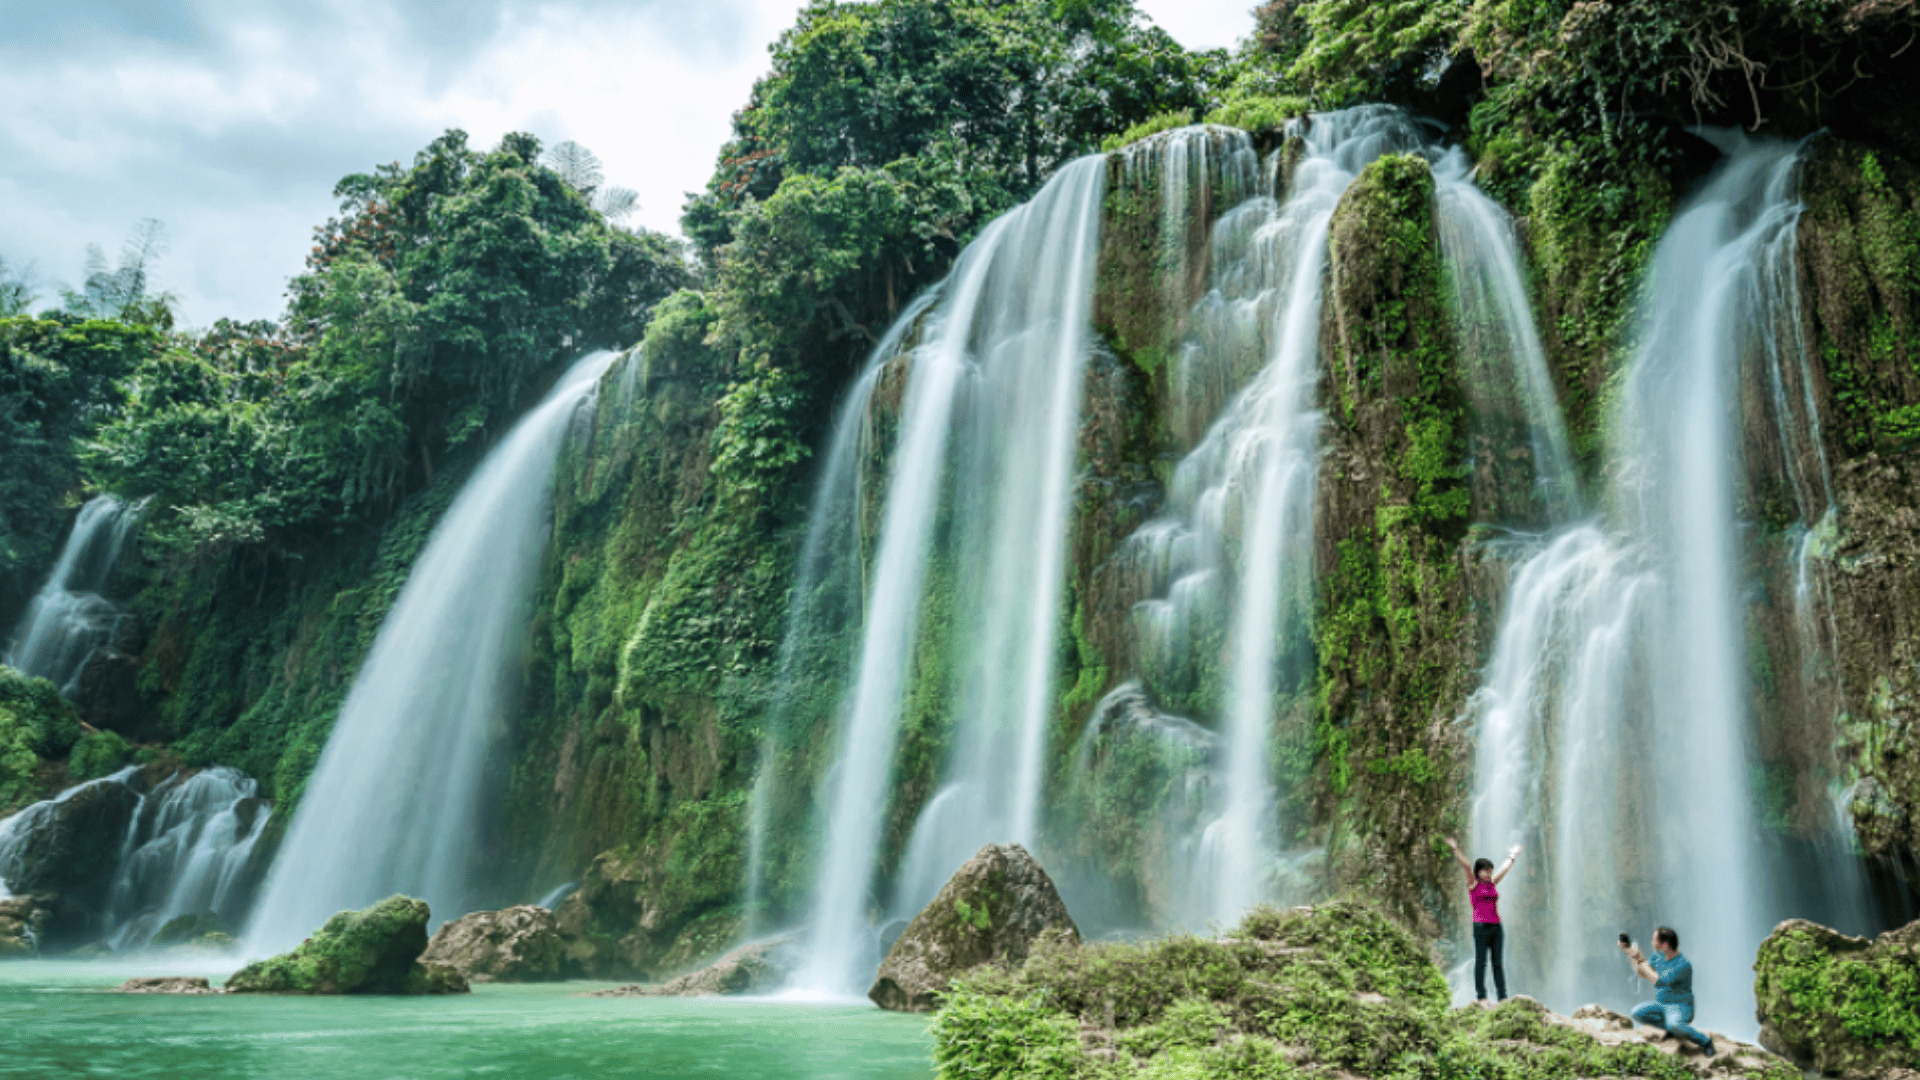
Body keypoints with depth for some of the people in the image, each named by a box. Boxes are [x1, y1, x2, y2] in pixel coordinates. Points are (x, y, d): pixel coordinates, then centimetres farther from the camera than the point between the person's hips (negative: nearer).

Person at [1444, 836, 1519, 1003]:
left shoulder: (1492, 884, 15)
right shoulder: (1473, 884, 2)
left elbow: (1505, 868, 28)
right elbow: (1466, 866, -11)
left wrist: (1512, 857, 41)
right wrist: (1455, 850, -23)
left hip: (1496, 926, 5)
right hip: (1481, 926, -5)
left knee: (1498, 962, 5)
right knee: (1480, 961, -3)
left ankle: (1502, 996, 6)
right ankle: (1481, 996, -3)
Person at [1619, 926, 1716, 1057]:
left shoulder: (1684, 965, -22)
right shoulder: (1658, 956, 2)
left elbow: (1659, 981, -28)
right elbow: (1642, 974, 13)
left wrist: (1640, 960, -22)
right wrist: (1631, 954, 2)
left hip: (1680, 1008, -8)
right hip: (1661, 1005, 8)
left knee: (1674, 1025, -38)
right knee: (1637, 1013, -15)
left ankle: (1705, 1042, -12)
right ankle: (1677, 1029, -2)